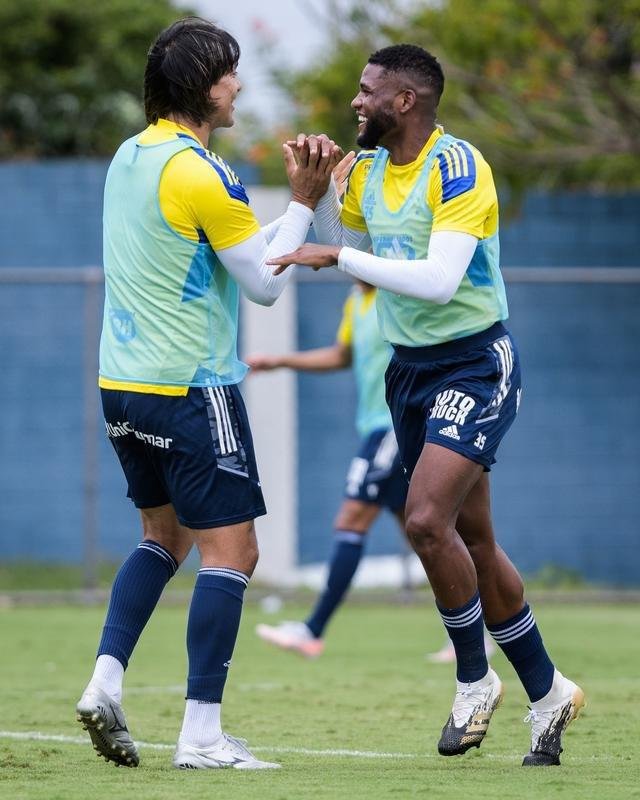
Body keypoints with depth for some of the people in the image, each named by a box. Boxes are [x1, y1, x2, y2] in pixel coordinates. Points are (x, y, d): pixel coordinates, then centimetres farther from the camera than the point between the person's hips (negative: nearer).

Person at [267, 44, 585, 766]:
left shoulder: (457, 168, -18)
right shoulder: (368, 170, 6)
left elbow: (440, 279, -28)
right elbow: (343, 254, 19)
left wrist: (338, 256, -27)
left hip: (475, 363, -8)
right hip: (409, 368, 8)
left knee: (427, 519, -22)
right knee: (471, 540, 9)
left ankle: (474, 679, -3)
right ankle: (546, 693, 20)